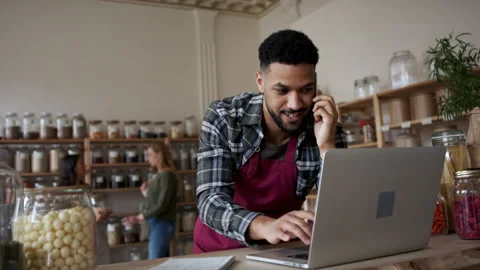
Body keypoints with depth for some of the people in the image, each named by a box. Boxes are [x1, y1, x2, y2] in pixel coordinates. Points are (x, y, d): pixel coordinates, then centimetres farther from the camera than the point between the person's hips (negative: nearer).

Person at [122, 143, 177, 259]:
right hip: (156, 223, 9)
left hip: (162, 224, -9)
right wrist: (146, 193, 4)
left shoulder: (167, 175, -12)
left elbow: (162, 205, -17)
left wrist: (140, 217, -19)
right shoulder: (160, 175, 12)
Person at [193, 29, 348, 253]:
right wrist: (265, 226, -41)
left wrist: (327, 147, -27)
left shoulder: (325, 131, -13)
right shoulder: (223, 118, -16)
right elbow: (211, 200, -24)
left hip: (277, 251, 1)